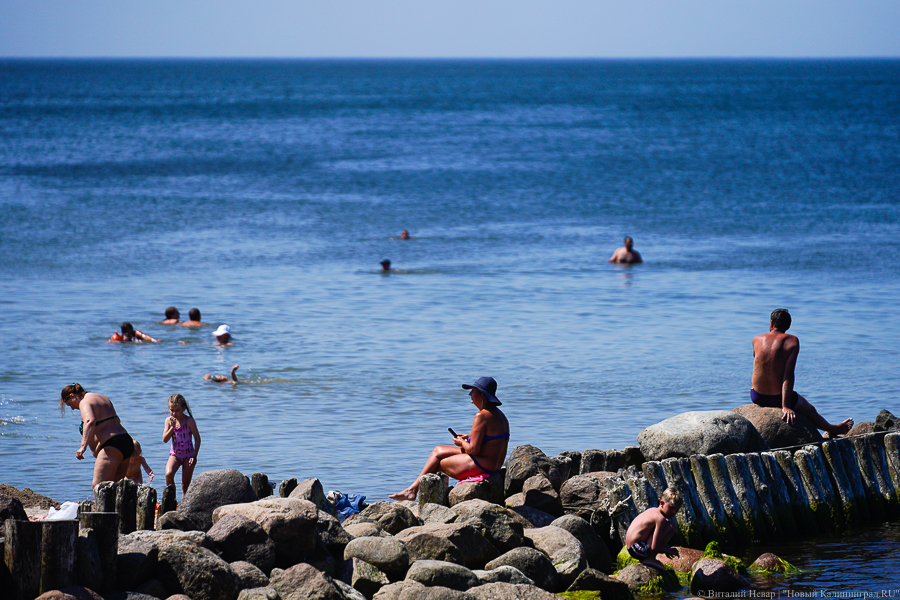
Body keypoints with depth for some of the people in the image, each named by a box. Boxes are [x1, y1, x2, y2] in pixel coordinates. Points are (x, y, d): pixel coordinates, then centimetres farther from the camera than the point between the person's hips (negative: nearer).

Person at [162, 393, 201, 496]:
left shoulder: (189, 421, -11)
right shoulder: (169, 420, -1)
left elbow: (197, 438, -6)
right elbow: (165, 439, -7)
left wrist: (194, 456, -12)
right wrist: (172, 427, -19)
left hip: (188, 454, -2)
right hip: (175, 454, 2)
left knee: (185, 484, 3)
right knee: (168, 474, -23)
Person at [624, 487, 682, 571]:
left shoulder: (653, 510, 11)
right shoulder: (661, 519, -19)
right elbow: (655, 547, -21)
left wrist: (666, 548, 21)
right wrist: (669, 550, -4)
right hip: (638, 550, -11)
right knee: (671, 526, -17)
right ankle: (650, 559, -10)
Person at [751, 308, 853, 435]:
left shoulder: (757, 339, -1)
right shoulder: (792, 341, -8)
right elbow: (788, 375, -17)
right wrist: (786, 406, -19)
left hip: (756, 396, 3)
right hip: (778, 398, -3)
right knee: (810, 411, 28)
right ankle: (833, 430, 53)